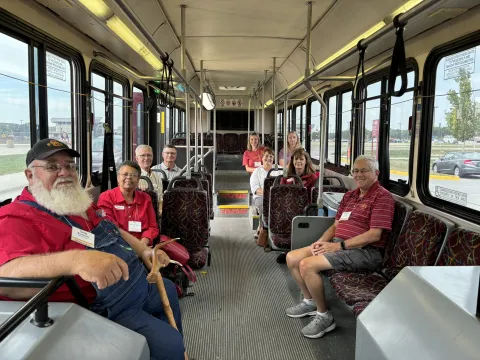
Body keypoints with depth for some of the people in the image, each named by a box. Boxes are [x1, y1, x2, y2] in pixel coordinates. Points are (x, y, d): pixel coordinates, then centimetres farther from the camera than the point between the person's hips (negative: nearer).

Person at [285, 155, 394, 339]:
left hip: (363, 251, -9)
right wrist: (321, 241, -2)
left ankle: (324, 316, -5)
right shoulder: (349, 195, 18)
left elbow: (374, 235, -17)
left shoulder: (382, 197, -8)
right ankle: (310, 301, 21)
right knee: (292, 258, 2)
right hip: (338, 244, 9)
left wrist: (339, 245, -19)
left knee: (307, 265, -26)